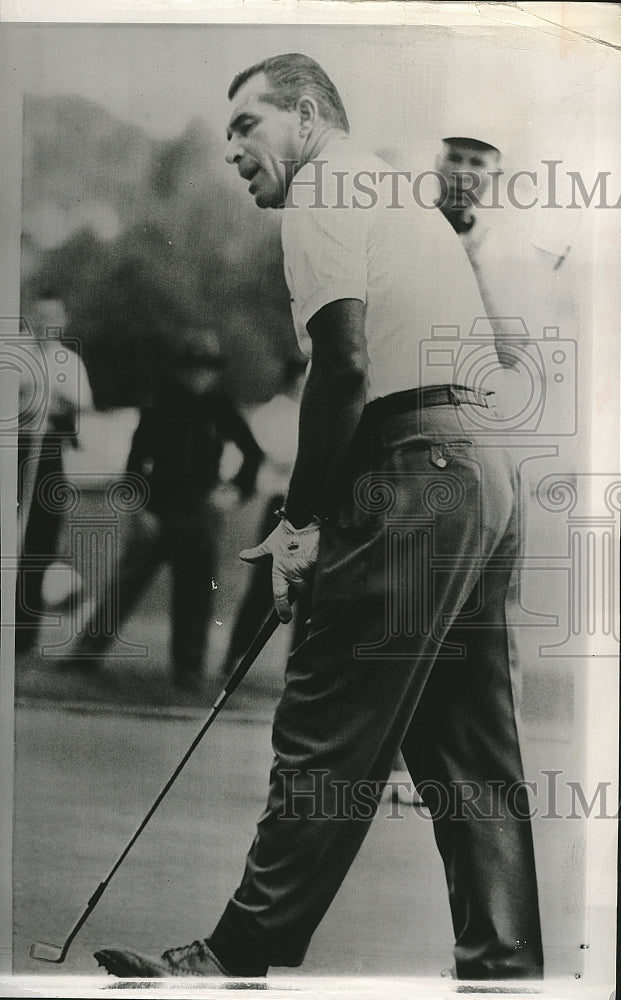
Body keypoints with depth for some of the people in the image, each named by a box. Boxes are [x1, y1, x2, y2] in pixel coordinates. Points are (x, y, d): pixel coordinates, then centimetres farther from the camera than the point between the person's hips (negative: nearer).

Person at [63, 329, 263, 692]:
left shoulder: (220, 408, 1)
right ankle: (89, 647, 12)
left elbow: (253, 452, 12)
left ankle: (189, 669, 10)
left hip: (199, 514, 1)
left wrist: (239, 488, 5)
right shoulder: (161, 404, -3)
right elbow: (137, 458, -3)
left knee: (195, 593, 2)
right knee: (128, 582, -1)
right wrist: (143, 506, -8)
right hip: (157, 510, -1)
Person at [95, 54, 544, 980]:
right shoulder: (402, 194, 26)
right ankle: (504, 964, 14)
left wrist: (302, 518, -10)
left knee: (325, 737, -5)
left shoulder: (322, 192, -2)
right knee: (470, 749, 10)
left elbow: (344, 362, -16)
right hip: (488, 467, 10)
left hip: (412, 476, -10)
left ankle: (243, 956, 4)